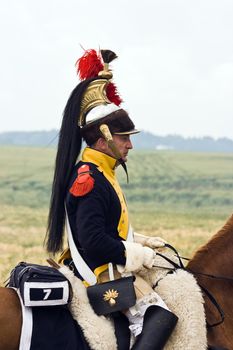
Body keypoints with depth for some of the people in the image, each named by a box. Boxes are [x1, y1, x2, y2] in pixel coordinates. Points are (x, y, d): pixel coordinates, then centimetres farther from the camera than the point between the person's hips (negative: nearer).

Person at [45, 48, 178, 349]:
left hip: (110, 264, 11)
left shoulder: (98, 173, 13)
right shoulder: (89, 179, -19)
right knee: (160, 316, -21)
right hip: (101, 271, -11)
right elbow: (93, 240, -27)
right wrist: (133, 254, -17)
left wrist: (140, 242, 12)